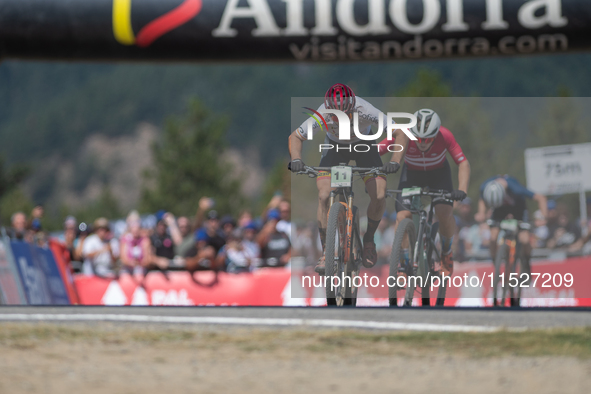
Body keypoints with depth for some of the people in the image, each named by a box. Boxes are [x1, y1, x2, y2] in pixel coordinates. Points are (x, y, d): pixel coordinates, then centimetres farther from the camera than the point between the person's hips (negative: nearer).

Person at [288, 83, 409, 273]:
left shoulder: (365, 111, -37)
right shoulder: (322, 115, -33)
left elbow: (400, 133, -30)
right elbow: (295, 137, -18)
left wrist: (395, 161, -44)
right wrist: (296, 160, -37)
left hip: (363, 146, 0)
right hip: (335, 148, 0)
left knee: (379, 196, -17)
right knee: (324, 196, -19)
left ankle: (369, 239, 10)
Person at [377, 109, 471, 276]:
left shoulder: (445, 136, -31)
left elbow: (463, 163, -26)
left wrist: (462, 190, -40)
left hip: (438, 173, 0)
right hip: (412, 174, 0)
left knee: (444, 212, -22)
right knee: (403, 216, -19)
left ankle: (447, 253, 6)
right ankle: (402, 262, -1)